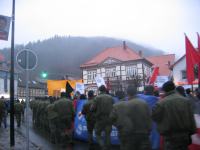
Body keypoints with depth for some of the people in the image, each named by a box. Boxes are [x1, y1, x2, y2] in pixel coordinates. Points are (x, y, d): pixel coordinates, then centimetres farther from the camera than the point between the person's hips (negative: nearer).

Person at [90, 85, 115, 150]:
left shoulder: (97, 98, -9)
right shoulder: (111, 98, 2)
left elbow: (92, 109, -13)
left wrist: (98, 110, 7)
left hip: (100, 119, -4)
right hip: (109, 119, 4)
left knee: (97, 134, 9)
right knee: (108, 134, 15)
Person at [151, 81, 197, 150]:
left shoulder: (161, 103, -16)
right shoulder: (186, 100, -2)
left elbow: (154, 117, -3)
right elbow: (191, 119, 2)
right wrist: (190, 134, 10)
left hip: (171, 137, -5)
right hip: (185, 136, 5)